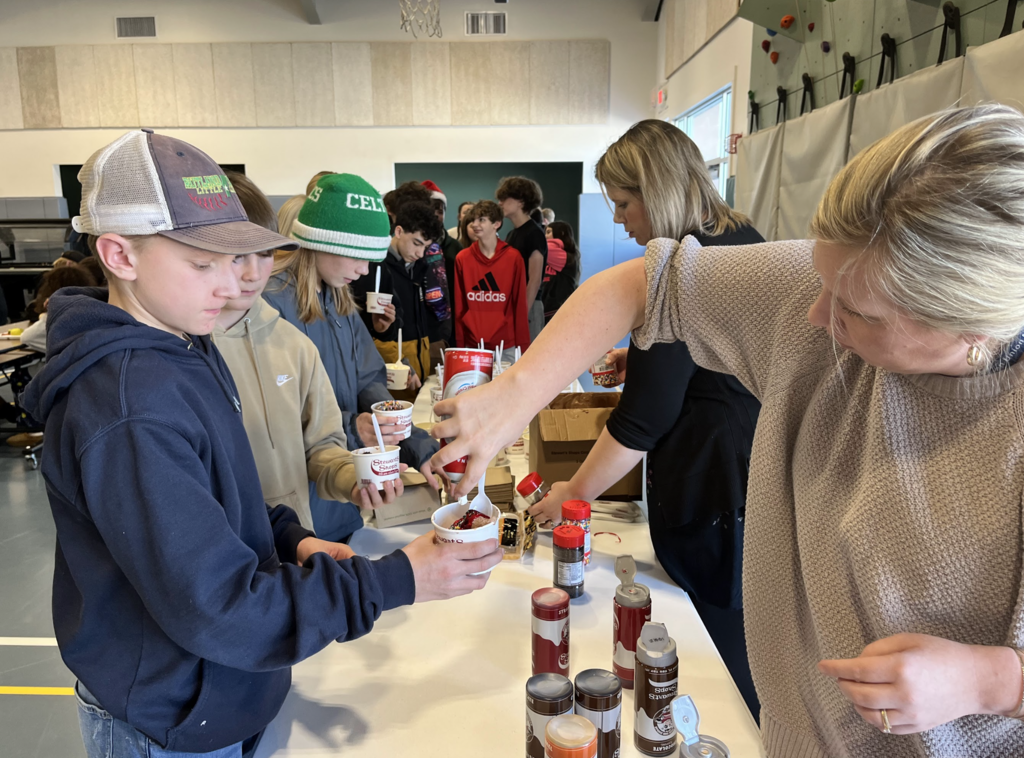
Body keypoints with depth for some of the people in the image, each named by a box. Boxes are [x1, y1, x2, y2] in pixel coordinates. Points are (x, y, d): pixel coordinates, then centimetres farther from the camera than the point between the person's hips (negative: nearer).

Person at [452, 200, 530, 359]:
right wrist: (459, 343, 2)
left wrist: (522, 345, -2)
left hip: (506, 344, -1)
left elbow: (520, 304, 0)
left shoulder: (513, 257, -1)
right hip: (471, 344, 1)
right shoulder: (462, 258, 3)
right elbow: (459, 306, 5)